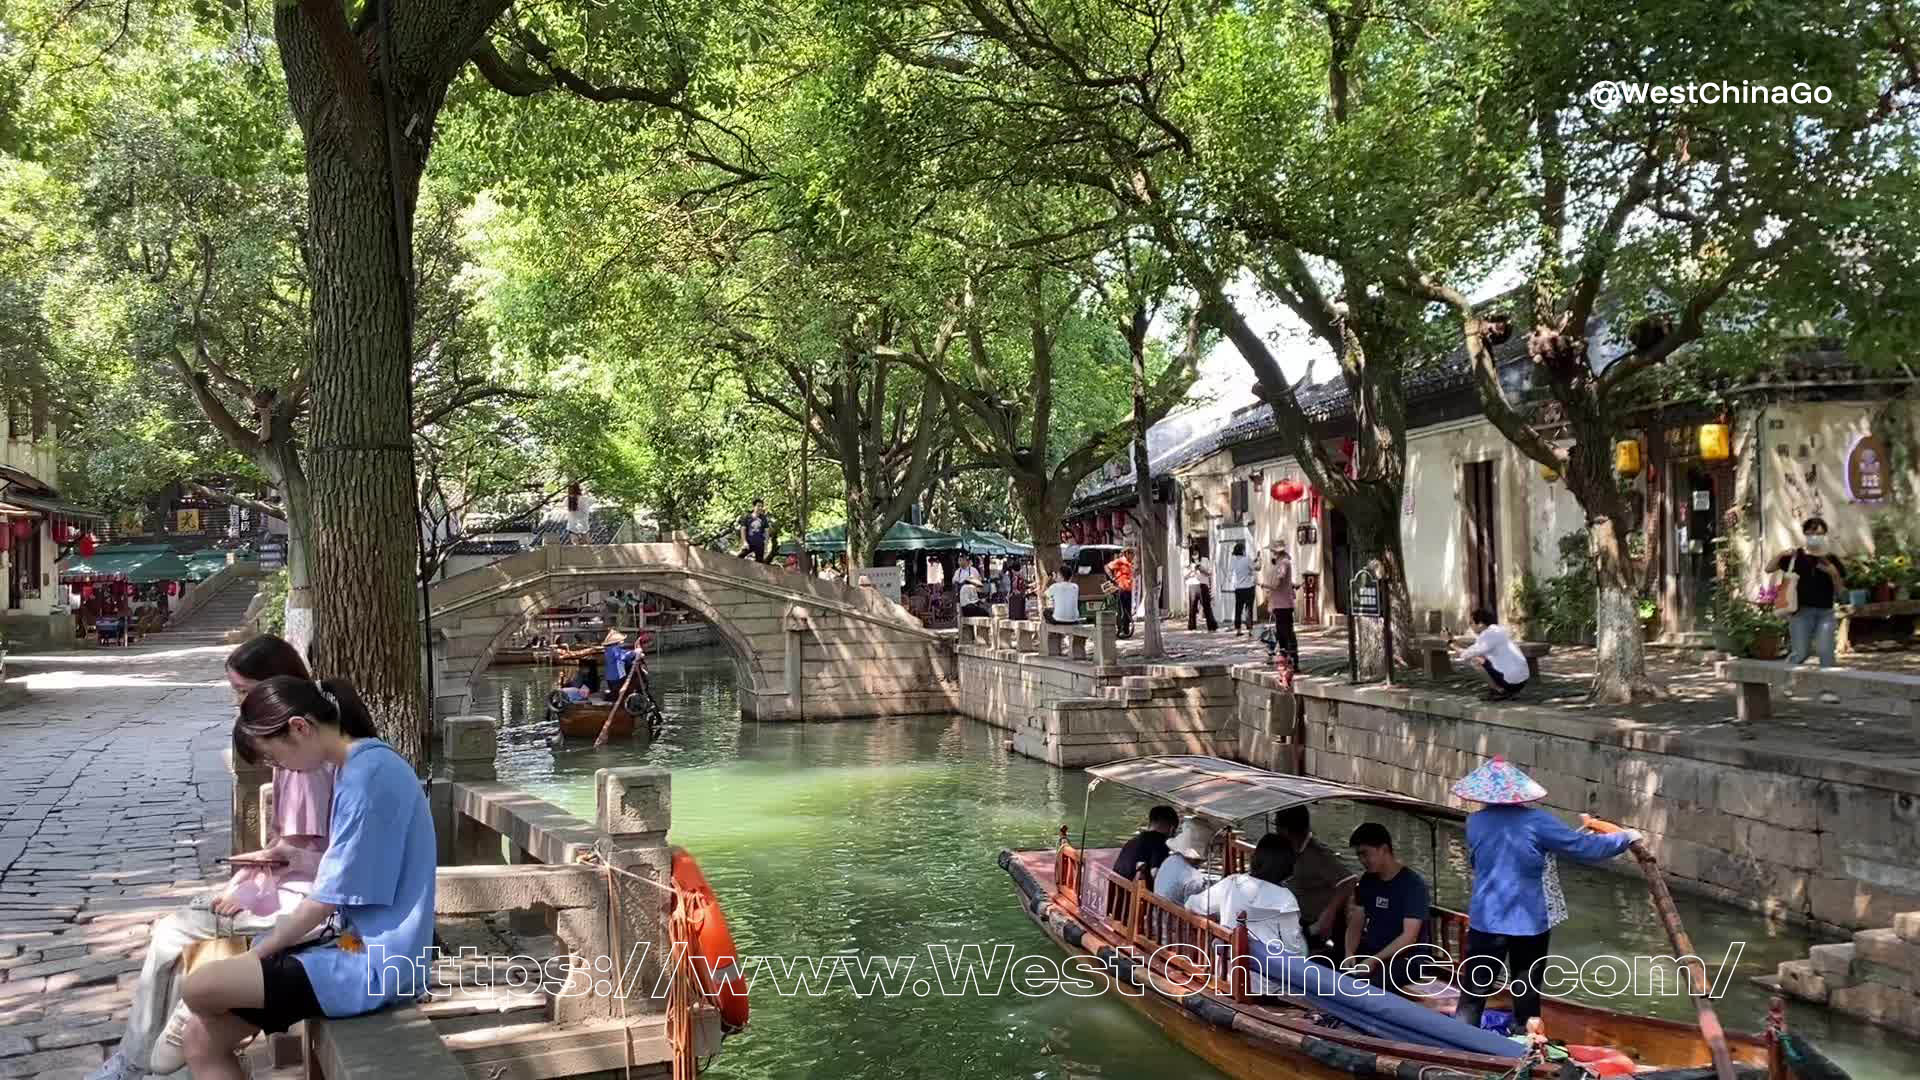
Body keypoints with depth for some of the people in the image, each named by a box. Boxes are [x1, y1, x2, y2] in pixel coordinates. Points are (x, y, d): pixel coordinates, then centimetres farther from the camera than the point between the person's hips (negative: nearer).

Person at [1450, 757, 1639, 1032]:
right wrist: (1625, 838, 8)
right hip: (1531, 921, -2)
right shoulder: (1536, 821, -12)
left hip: (1487, 920, 2)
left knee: (1474, 993, 5)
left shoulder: (1475, 823, 0)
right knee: (1527, 992, 14)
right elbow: (1583, 848, -7)